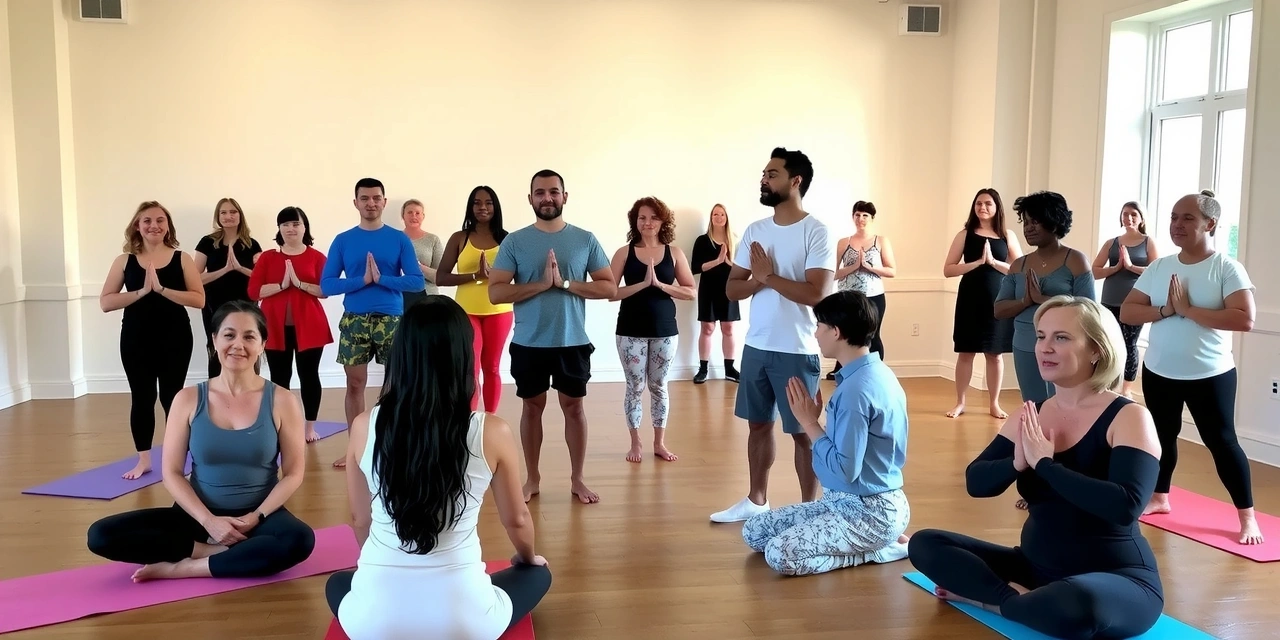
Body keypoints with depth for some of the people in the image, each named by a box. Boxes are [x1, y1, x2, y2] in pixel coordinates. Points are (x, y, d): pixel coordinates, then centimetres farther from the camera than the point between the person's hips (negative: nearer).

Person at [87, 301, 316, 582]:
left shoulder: (282, 401, -5)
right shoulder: (188, 399, -1)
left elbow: (293, 474, -2)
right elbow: (172, 473, -1)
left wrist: (256, 517, -16)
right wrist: (208, 520, -15)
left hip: (259, 515, -2)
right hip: (199, 515, 2)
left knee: (300, 540, -35)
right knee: (101, 536, -17)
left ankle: (184, 568, -20)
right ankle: (225, 552, -16)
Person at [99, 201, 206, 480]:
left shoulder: (182, 259, -1)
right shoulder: (124, 261, 2)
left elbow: (199, 299, -11)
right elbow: (105, 302, -5)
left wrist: (162, 289, -20)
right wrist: (141, 292, -17)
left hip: (175, 339, -1)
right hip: (136, 340, 1)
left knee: (172, 397, 5)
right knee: (142, 398, 7)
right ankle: (143, 459, 18)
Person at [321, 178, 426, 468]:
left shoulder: (400, 239, 1)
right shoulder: (343, 240, 4)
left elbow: (417, 281, -6)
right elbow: (326, 285, -1)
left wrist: (380, 278, -16)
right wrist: (362, 280, -14)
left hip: (392, 319, -1)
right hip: (354, 320, 1)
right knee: (355, 384, 7)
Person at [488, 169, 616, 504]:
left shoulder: (585, 239, 0)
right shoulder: (514, 241, -3)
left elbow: (610, 288, -3)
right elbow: (496, 292, -9)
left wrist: (566, 283, -16)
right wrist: (542, 284, -19)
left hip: (573, 341, 0)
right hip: (529, 343, 0)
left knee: (574, 406, 10)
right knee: (532, 406, 12)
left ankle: (577, 479, 23)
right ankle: (532, 477, 26)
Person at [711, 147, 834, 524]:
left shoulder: (816, 232, -11)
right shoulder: (754, 231, 8)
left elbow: (816, 294, -21)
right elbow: (732, 289, 6)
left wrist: (769, 275, -14)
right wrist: (760, 279, -13)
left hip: (796, 351, -6)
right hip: (755, 347, 6)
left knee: (802, 431, 5)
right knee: (758, 424, 15)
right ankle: (756, 501, 29)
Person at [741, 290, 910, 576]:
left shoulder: (856, 388, -24)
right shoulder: (875, 373, 7)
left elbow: (845, 470, -26)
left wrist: (809, 422, -16)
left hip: (870, 512, -10)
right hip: (855, 501, 10)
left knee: (780, 555, -23)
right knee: (754, 532, 7)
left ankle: (887, 547, -4)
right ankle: (882, 539, 10)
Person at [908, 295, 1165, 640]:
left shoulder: (1129, 417, -14)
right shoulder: (1030, 416, 3)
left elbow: (1126, 506, -29)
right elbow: (976, 483, -2)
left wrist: (1044, 463, -25)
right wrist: (1017, 463, -22)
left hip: (1119, 580, -6)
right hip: (1037, 568, 6)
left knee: (1074, 606, -41)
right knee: (925, 544, -2)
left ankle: (991, 598, -12)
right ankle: (1016, 597, -16)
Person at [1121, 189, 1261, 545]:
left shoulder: (1227, 268, -11)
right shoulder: (1158, 267, 3)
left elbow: (1245, 319, -23)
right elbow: (1127, 311, -1)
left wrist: (1188, 309, -23)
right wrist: (1165, 310, -18)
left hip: (1210, 375, -5)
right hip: (1158, 372, 5)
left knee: (1221, 442, 2)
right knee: (1163, 436, 17)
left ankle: (1247, 517, 15)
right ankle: (1159, 498, 35)